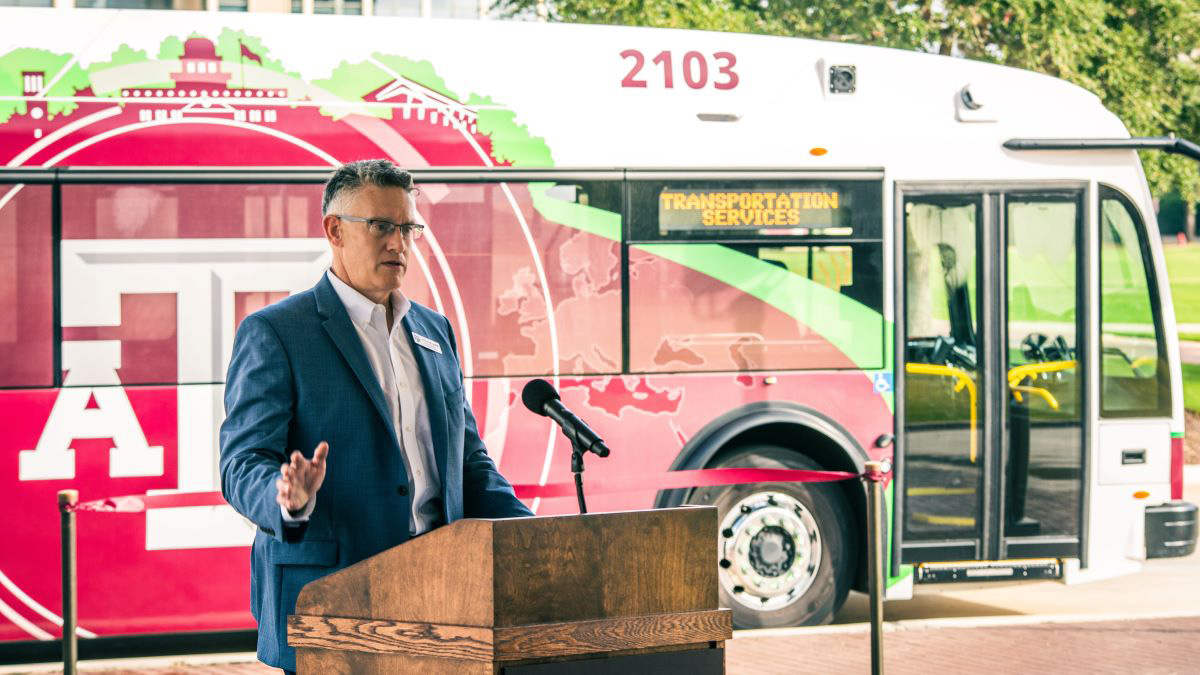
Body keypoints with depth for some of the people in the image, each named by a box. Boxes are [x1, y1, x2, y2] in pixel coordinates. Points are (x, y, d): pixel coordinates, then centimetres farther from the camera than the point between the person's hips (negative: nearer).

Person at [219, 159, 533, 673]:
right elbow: (242, 464, -8)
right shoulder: (272, 334, -1)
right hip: (325, 602, -5)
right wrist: (290, 500, -30)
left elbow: (468, 459, 21)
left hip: (436, 596, 5)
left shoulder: (435, 331, 19)